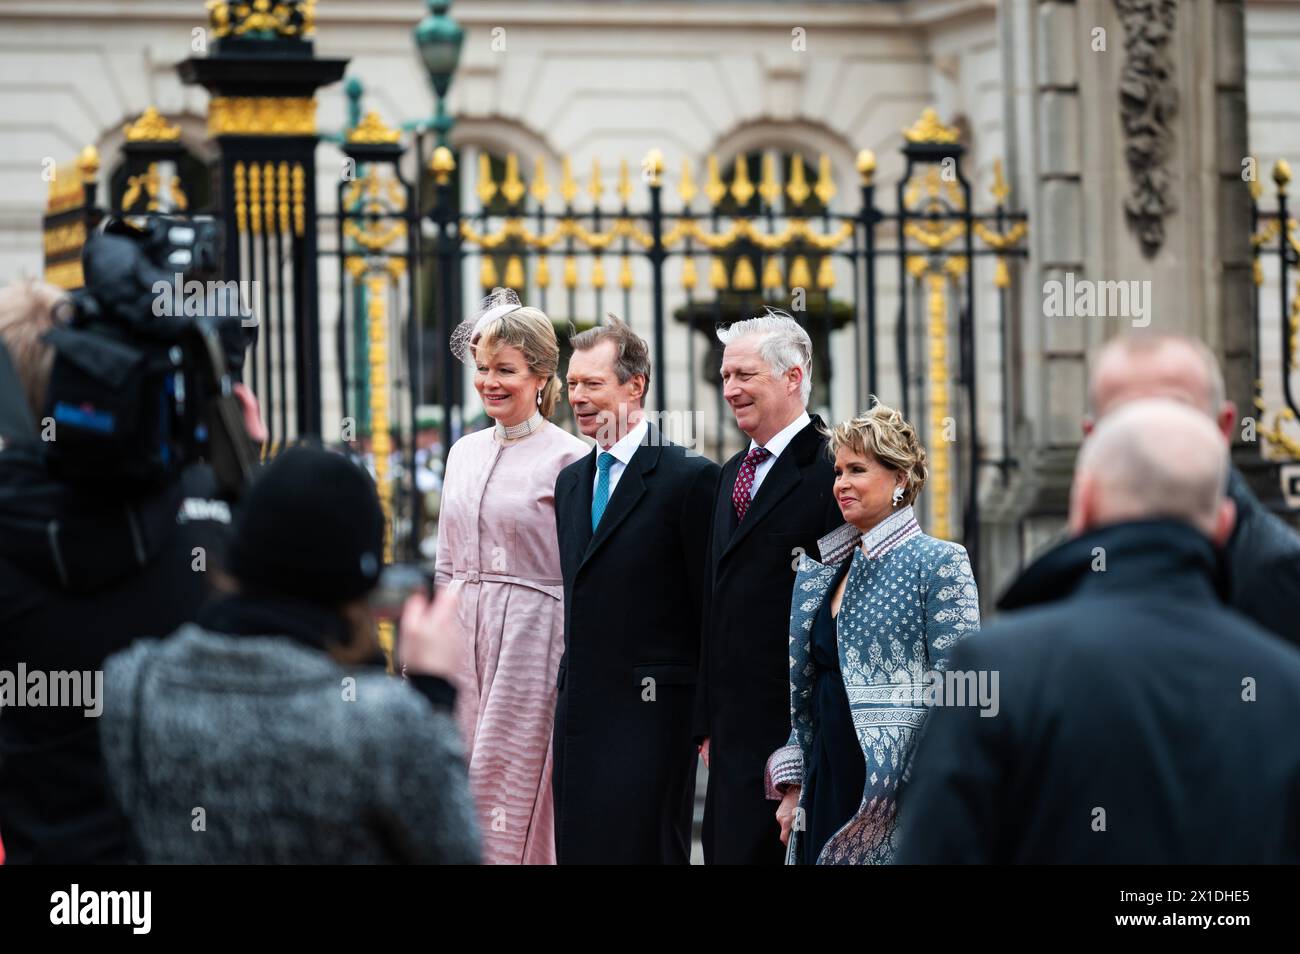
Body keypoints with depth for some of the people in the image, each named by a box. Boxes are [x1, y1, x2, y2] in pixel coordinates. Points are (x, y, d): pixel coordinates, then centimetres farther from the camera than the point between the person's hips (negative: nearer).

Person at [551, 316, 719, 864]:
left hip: (650, 715, -7)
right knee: (579, 850, 7)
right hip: (580, 712, 7)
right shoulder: (571, 481, 16)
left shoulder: (689, 478, -8)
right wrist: (570, 691, 16)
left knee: (637, 850, -9)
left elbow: (711, 607, -8)